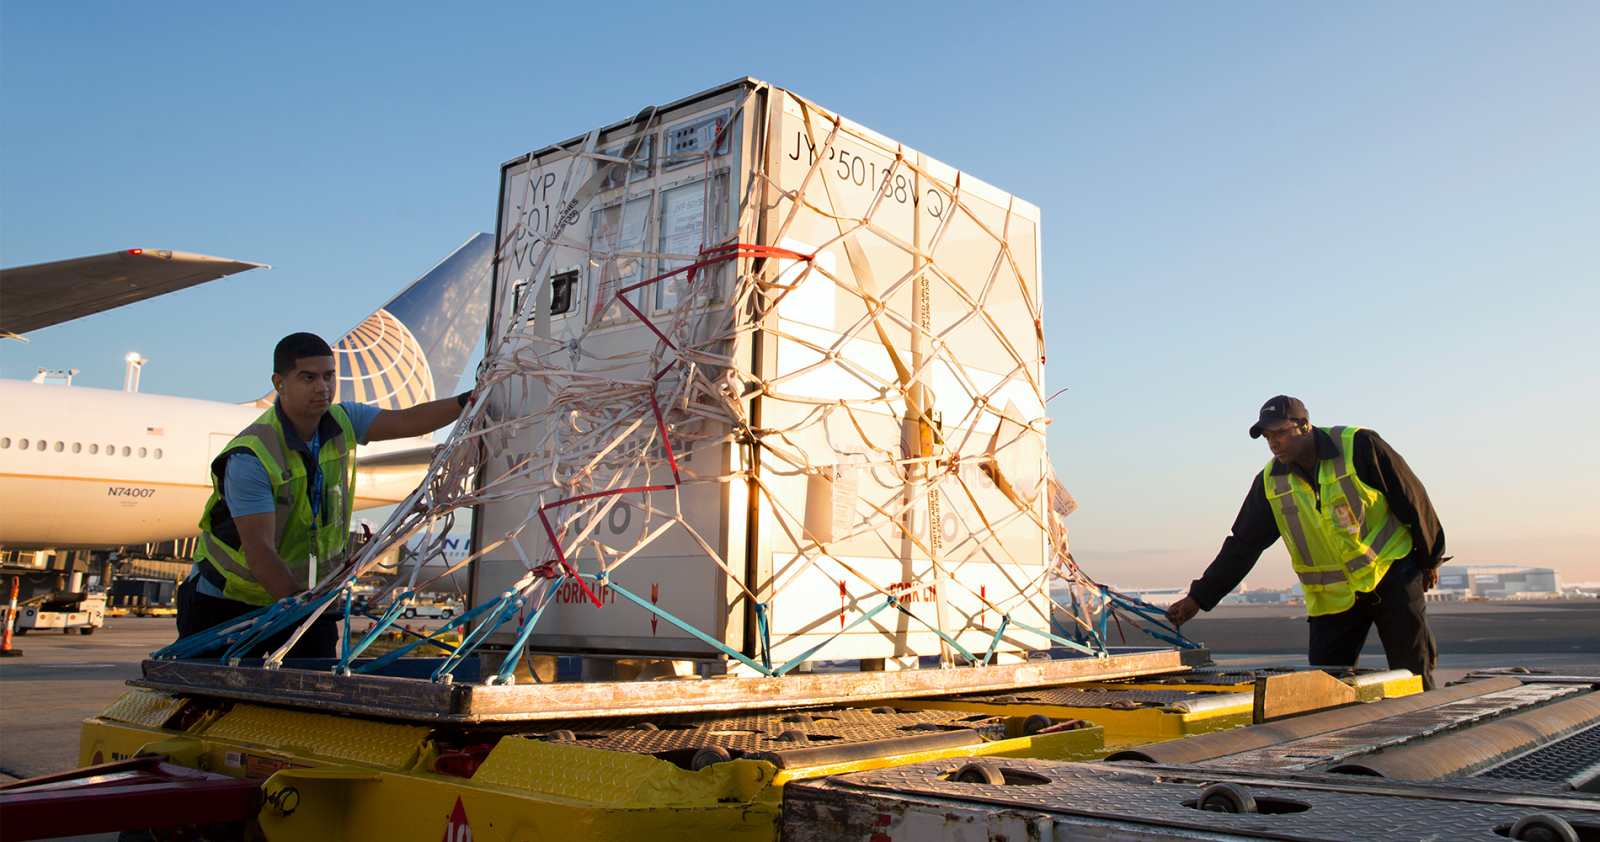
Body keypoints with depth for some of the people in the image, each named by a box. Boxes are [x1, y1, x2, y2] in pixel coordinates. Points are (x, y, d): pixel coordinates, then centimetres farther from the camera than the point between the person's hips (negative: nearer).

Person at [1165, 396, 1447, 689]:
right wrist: (1198, 598, -7)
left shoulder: (1359, 446, -11)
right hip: (1334, 597, 3)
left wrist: (1430, 558, 6)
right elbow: (1241, 546, 0)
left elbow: (1412, 499, -1)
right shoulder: (1270, 483, -3)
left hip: (1392, 576, -3)